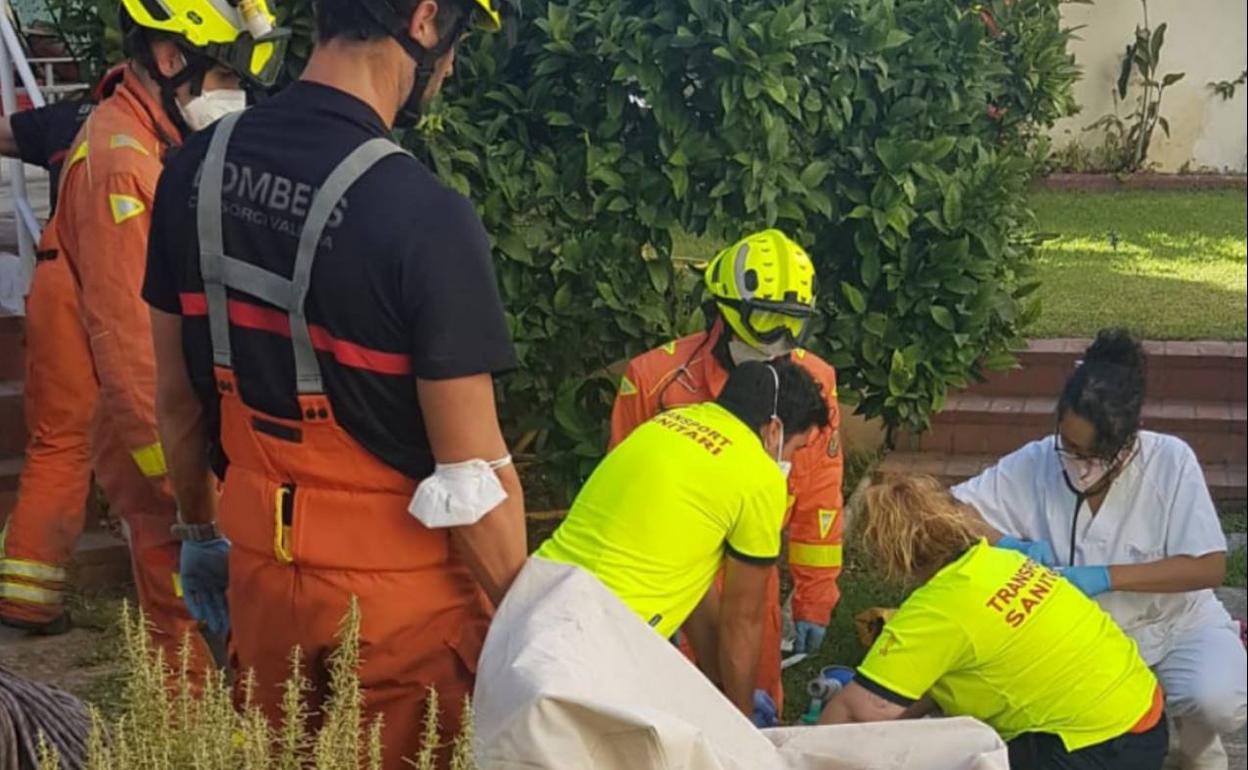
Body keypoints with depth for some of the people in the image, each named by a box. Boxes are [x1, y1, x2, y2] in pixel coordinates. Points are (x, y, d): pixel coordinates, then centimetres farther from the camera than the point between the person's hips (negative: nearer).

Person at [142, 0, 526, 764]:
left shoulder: (197, 169, -6)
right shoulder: (425, 217, -25)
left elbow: (178, 395, 6)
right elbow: (472, 478, -20)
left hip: (259, 566, 6)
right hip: (397, 590, -5)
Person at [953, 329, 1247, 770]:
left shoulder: (1170, 461, -18)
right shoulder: (1036, 463, -13)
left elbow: (1209, 567, -20)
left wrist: (1106, 577, -30)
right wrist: (1005, 544, -27)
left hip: (1175, 624, -2)